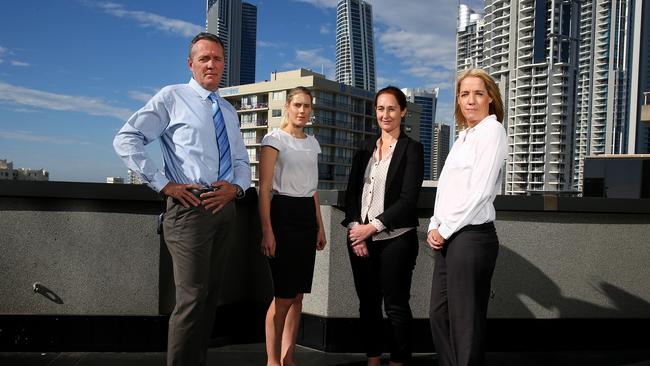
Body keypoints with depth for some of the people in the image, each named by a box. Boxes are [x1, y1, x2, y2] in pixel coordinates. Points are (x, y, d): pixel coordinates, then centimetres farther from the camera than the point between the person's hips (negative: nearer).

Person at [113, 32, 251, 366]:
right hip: (190, 206, -7)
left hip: (225, 207, 7)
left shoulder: (229, 111, 17)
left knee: (210, 294, 15)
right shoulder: (172, 97, -1)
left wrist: (236, 187, -3)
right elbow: (126, 140, -9)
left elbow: (242, 162, 19)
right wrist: (163, 184, -14)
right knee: (193, 296, -10)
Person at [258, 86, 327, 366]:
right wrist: (267, 231, -17)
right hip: (283, 213, -6)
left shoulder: (312, 143, 16)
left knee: (298, 294, 7)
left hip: (307, 216, 7)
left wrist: (320, 226, 15)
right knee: (284, 295, -6)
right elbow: (264, 188, -9)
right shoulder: (274, 139, -4)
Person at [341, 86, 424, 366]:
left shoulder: (412, 149, -1)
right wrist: (354, 227, -5)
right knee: (368, 303, 10)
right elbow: (352, 191, 10)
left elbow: (408, 198, -9)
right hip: (359, 238, 5)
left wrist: (373, 226, -14)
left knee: (395, 305, 1)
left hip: (395, 238, -4)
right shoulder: (365, 148, 14)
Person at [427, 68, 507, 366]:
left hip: (471, 236, -8)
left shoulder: (492, 130, -8)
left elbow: (479, 191, -16)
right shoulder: (463, 135, 17)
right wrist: (435, 227, 4)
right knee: (439, 313, 13)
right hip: (449, 237, 8)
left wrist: (445, 229, -10)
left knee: (465, 319, 2)